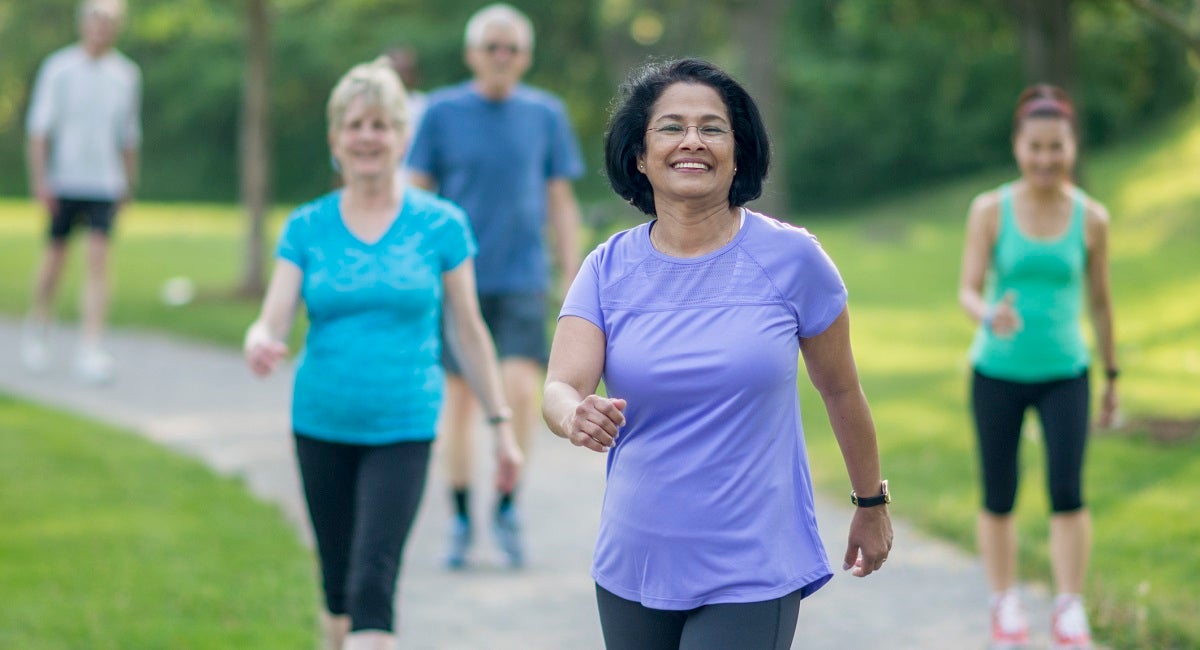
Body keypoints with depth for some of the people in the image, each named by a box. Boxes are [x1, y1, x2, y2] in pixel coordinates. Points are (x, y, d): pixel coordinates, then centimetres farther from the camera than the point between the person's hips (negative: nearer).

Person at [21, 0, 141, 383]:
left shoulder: (127, 75, 6)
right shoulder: (58, 69, -3)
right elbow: (39, 128, -3)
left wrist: (129, 183, 17)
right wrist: (39, 180, -10)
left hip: (105, 183, 1)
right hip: (64, 179, -1)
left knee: (98, 260, -11)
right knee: (55, 258, 8)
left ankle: (91, 351, -14)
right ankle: (37, 332, 32)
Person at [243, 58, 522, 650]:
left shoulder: (440, 225, -1)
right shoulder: (306, 228, 2)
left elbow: (468, 332, 5)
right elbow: (272, 321, -5)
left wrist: (502, 424, 6)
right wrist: (258, 343, -30)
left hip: (403, 429, -2)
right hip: (322, 425, 3)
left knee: (373, 584, -14)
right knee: (338, 583, 12)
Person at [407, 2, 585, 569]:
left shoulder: (546, 114, 4)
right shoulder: (442, 112, 1)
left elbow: (561, 203, 9)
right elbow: (417, 197, 5)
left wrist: (573, 282, 6)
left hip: (522, 279, 0)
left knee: (521, 390, -15)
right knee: (459, 399, 4)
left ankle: (507, 506, 3)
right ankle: (461, 520, 17)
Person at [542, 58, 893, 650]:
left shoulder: (791, 258, -6)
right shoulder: (609, 268, -1)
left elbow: (840, 389, 6)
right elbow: (559, 389, -13)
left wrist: (871, 504, 15)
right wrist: (578, 418, -36)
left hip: (752, 576, -3)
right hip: (633, 569, 3)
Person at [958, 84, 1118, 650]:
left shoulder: (1090, 218, -2)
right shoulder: (990, 211, -5)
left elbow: (1100, 300, 8)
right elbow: (968, 291, -8)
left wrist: (1113, 377, 13)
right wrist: (990, 316, -32)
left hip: (1065, 374, 0)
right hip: (998, 373, 0)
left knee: (1067, 491, -12)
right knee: (999, 498, 8)